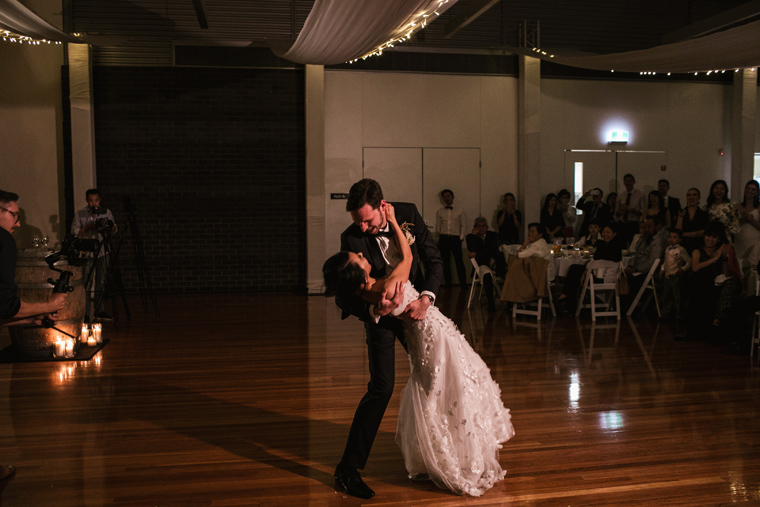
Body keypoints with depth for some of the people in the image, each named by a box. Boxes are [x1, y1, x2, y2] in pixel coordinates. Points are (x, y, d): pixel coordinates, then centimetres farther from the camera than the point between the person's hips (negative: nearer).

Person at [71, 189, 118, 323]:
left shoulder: (106, 212, 9)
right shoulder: (80, 214, 2)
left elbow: (114, 230, 10)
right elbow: (74, 232, -2)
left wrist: (110, 226, -12)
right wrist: (87, 228, -16)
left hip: (103, 252, 3)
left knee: (101, 282, 7)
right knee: (87, 283, -6)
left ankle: (99, 311, 17)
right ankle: (86, 314, -4)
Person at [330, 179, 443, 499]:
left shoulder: (408, 215, -17)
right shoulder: (352, 238, -24)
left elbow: (434, 260, -11)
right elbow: (343, 298, -22)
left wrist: (426, 298, -26)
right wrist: (372, 310, -41)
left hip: (414, 307, 4)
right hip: (379, 312, -4)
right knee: (381, 387, -14)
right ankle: (348, 468, -7)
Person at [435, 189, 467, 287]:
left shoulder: (460, 211, 9)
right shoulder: (439, 212, 12)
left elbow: (463, 224, 9)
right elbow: (438, 226, 12)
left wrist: (461, 237, -1)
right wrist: (438, 240, 5)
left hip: (455, 238, -2)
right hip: (443, 238, 2)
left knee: (459, 261, -7)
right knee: (445, 262, 2)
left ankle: (463, 283, -1)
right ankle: (448, 283, 9)